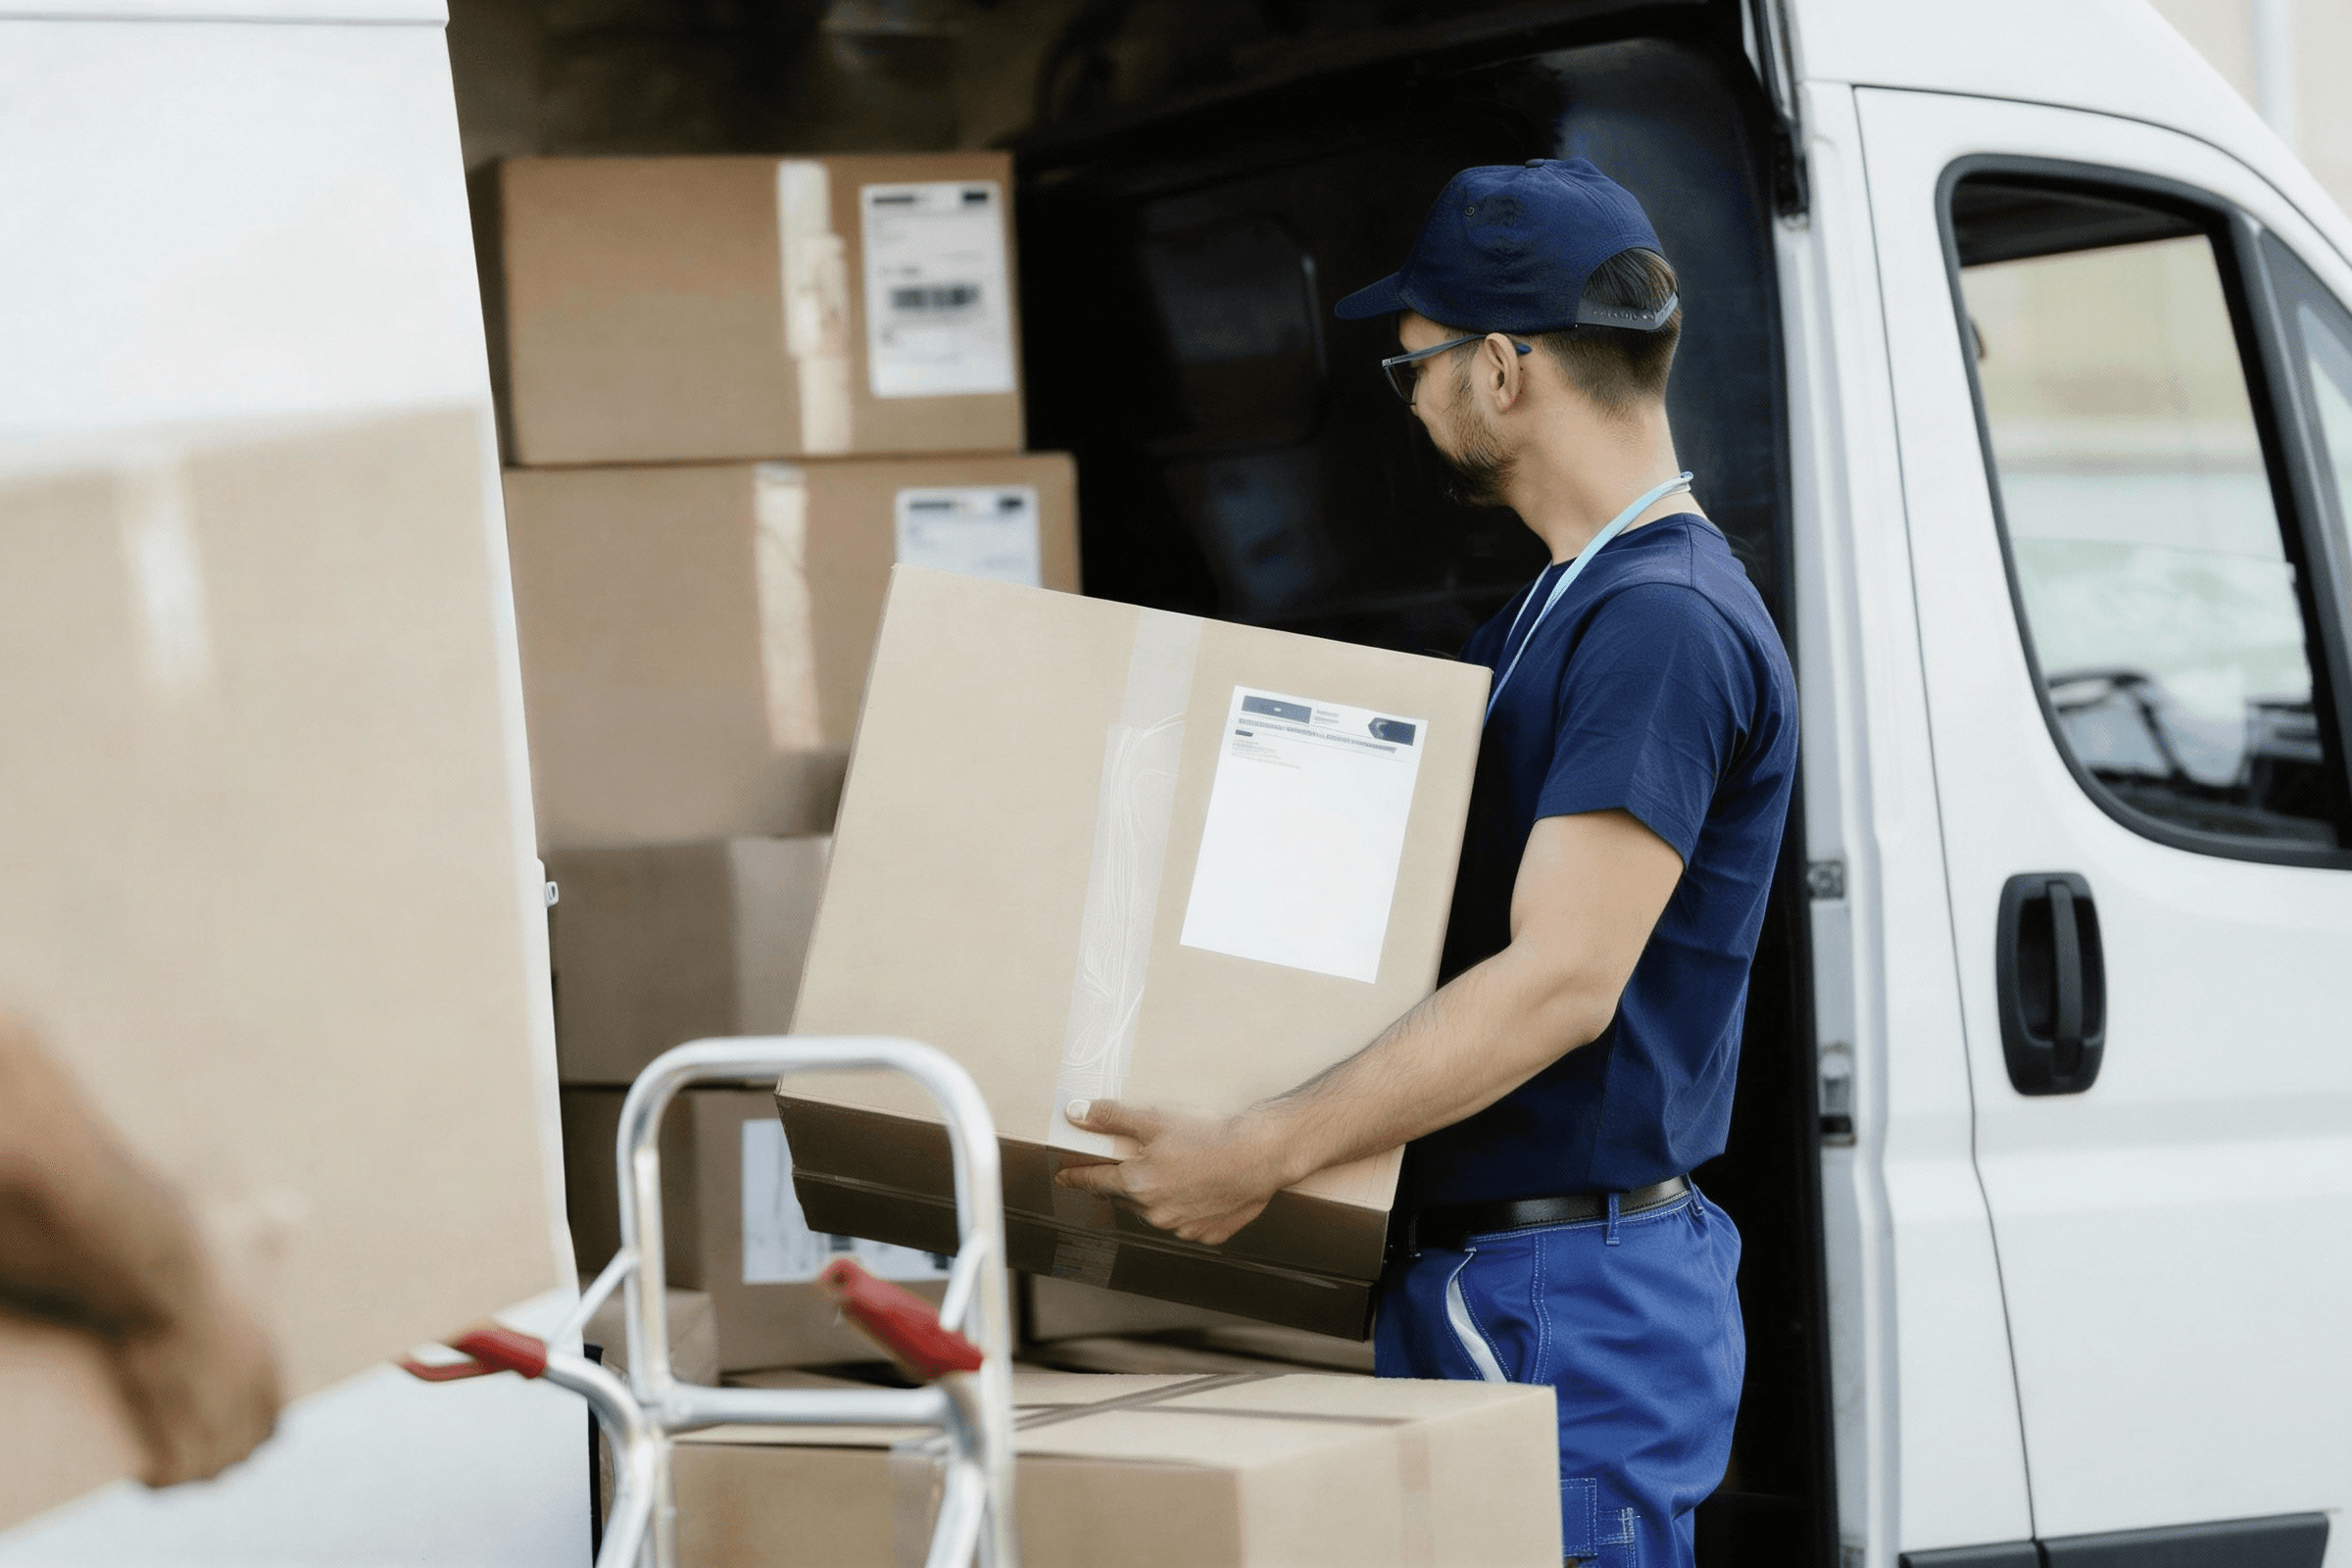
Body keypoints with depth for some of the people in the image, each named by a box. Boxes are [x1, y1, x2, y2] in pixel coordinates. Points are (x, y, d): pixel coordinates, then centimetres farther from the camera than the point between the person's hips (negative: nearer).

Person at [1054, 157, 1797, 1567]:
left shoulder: (1667, 622, -16)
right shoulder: (1557, 611, 17)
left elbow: (1561, 982, -24)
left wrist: (1264, 1152, -26)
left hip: (1580, 1307, -10)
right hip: (1461, 1283, 10)